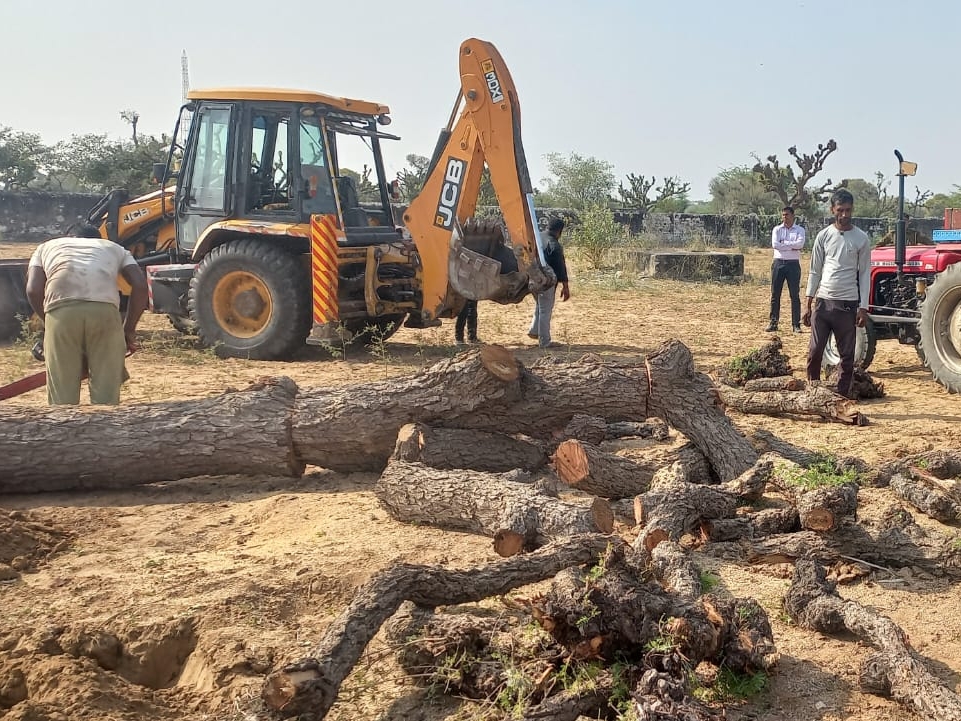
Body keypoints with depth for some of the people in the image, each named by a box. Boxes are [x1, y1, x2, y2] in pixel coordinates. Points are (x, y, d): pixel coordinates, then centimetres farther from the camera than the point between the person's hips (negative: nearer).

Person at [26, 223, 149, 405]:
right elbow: (140, 285, 17)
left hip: (61, 310, 0)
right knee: (106, 392, 7)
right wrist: (129, 329, 24)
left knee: (62, 396, 7)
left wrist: (47, 322, 28)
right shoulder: (114, 248, 34)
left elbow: (33, 290, 15)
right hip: (105, 310, 0)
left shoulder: (47, 247, 34)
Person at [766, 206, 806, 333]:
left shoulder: (800, 230, 4)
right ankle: (773, 323, 11)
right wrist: (792, 246, -12)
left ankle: (796, 324, 4)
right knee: (775, 294, 4)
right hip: (778, 263, 2)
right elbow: (774, 244, -10)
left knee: (795, 295, 0)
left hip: (793, 264, -2)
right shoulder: (777, 229, 8)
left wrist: (783, 243, -12)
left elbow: (800, 244, -16)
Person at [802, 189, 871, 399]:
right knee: (815, 351, 0)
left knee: (847, 355, 3)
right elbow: (815, 271, 8)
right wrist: (808, 303, 4)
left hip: (848, 304, -1)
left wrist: (863, 307, -5)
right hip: (823, 301, 1)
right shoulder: (824, 236, 5)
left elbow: (864, 274, 2)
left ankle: (842, 395, 11)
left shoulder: (861, 238, 1)